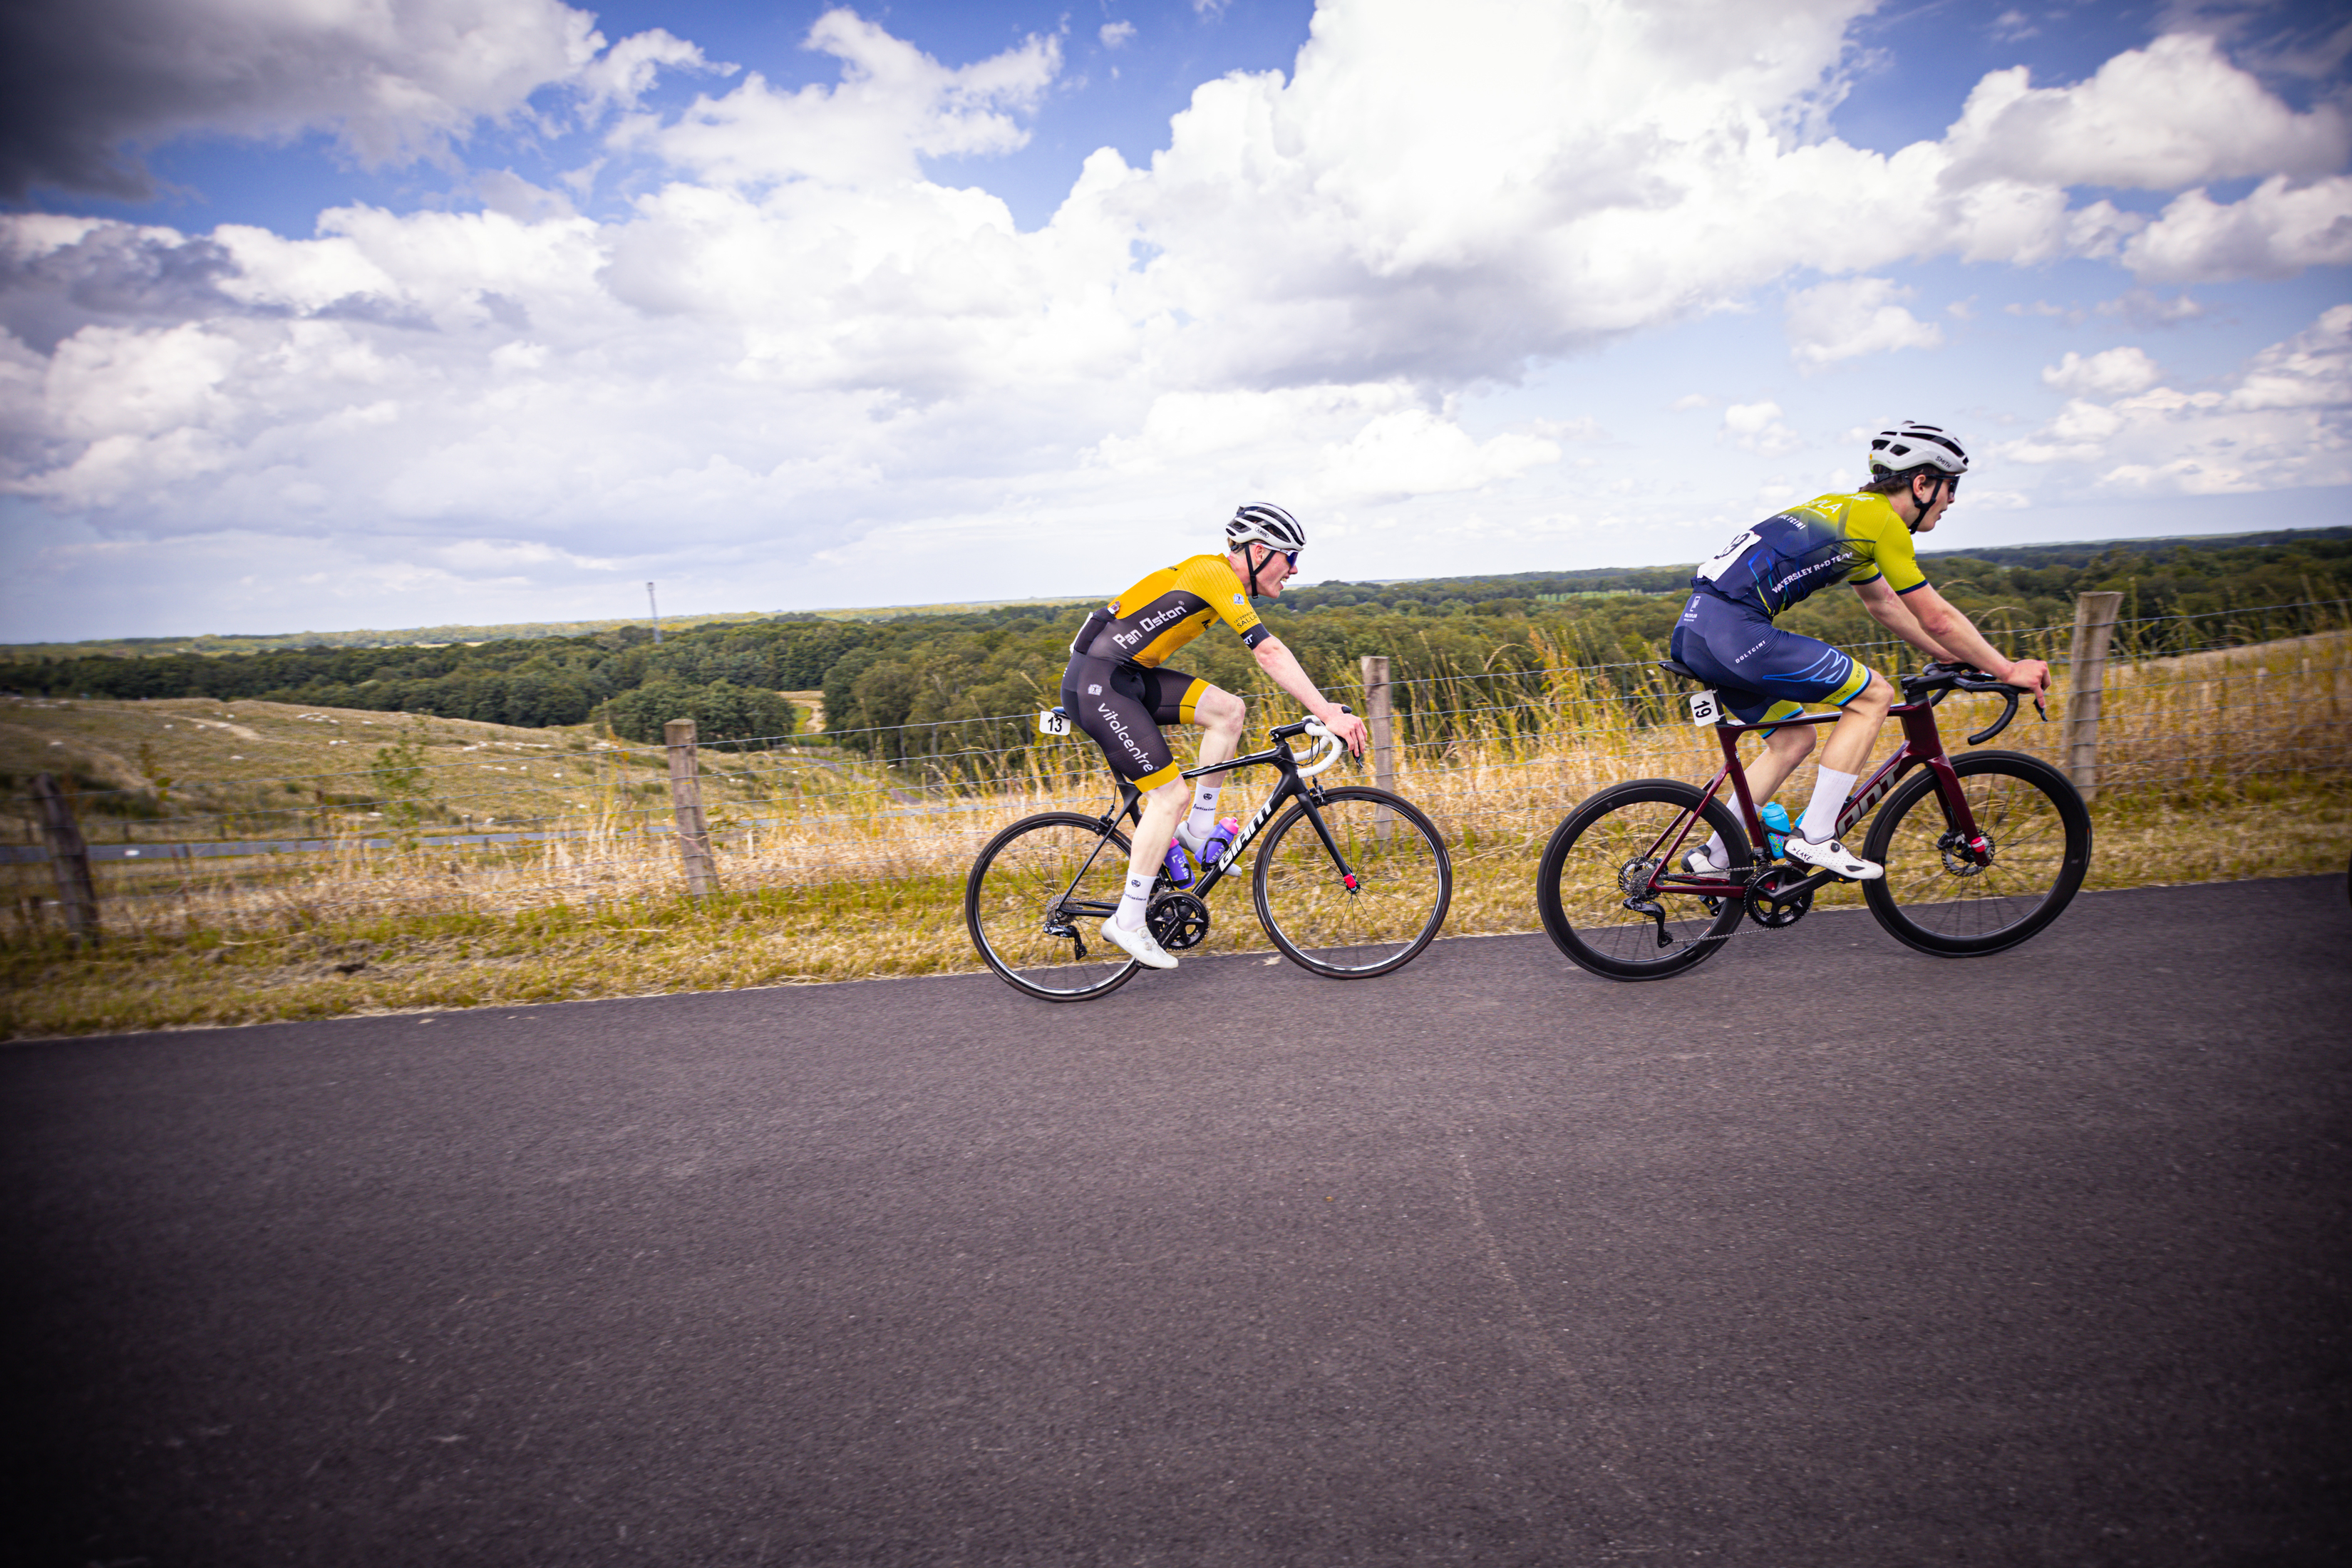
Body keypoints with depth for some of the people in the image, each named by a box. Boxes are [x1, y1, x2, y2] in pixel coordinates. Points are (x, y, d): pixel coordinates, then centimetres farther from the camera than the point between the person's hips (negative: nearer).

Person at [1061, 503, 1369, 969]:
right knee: (1170, 793, -11)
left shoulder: (1228, 583, 14)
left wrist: (1327, 709, 11)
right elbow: (1269, 654, -24)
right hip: (1096, 683, -9)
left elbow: (1270, 655, 18)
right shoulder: (1214, 572, -15)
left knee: (1229, 709, -2)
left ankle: (1198, 830, 9)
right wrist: (1329, 714, -27)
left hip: (1130, 677, 9)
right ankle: (1128, 921, -2)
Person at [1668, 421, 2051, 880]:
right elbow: (1936, 619, 2)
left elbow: (1884, 604, 37)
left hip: (1694, 627, 10)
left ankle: (1714, 856, 21)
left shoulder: (1847, 510, 27)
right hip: (1735, 630, -10)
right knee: (1874, 695, 1)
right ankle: (1814, 838, 1)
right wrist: (2007, 671, 14)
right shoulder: (1883, 521, -1)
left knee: (1793, 740, 22)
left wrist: (1961, 659, 41)